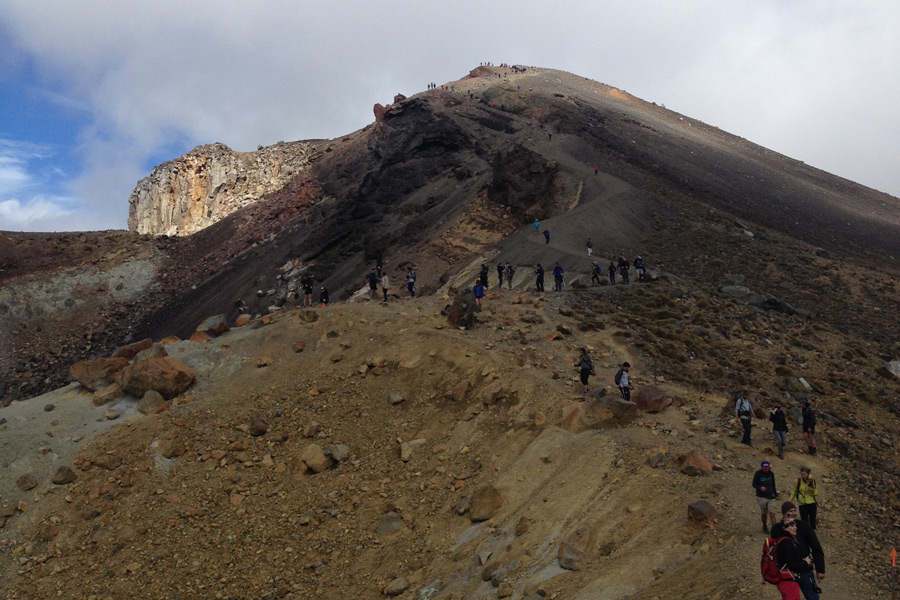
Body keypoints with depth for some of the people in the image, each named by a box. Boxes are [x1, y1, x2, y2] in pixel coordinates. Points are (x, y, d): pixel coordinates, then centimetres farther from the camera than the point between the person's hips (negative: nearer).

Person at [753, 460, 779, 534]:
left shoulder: (771, 473, 5)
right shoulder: (758, 474, -6)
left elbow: (773, 484, 17)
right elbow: (754, 484, -4)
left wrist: (775, 494, 20)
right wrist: (760, 488, -23)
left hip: (771, 497, 2)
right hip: (762, 497, -2)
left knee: (772, 513, -6)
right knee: (764, 513, 7)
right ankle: (764, 527, 28)